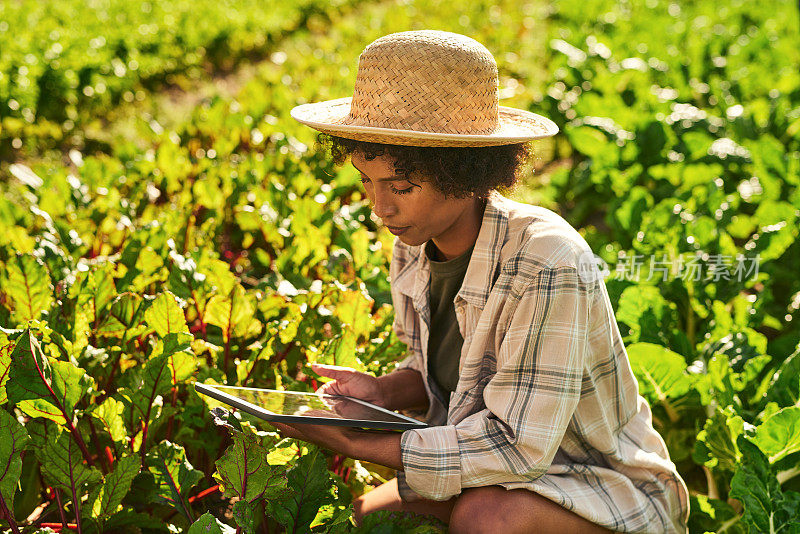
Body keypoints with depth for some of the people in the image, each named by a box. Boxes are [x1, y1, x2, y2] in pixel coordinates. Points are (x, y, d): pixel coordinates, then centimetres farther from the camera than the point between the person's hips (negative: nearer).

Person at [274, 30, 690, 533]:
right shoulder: (415, 248, -6)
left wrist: (354, 443, -30)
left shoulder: (547, 264, -30)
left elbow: (515, 447, -31)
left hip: (613, 492, -6)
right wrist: (381, 391, -10)